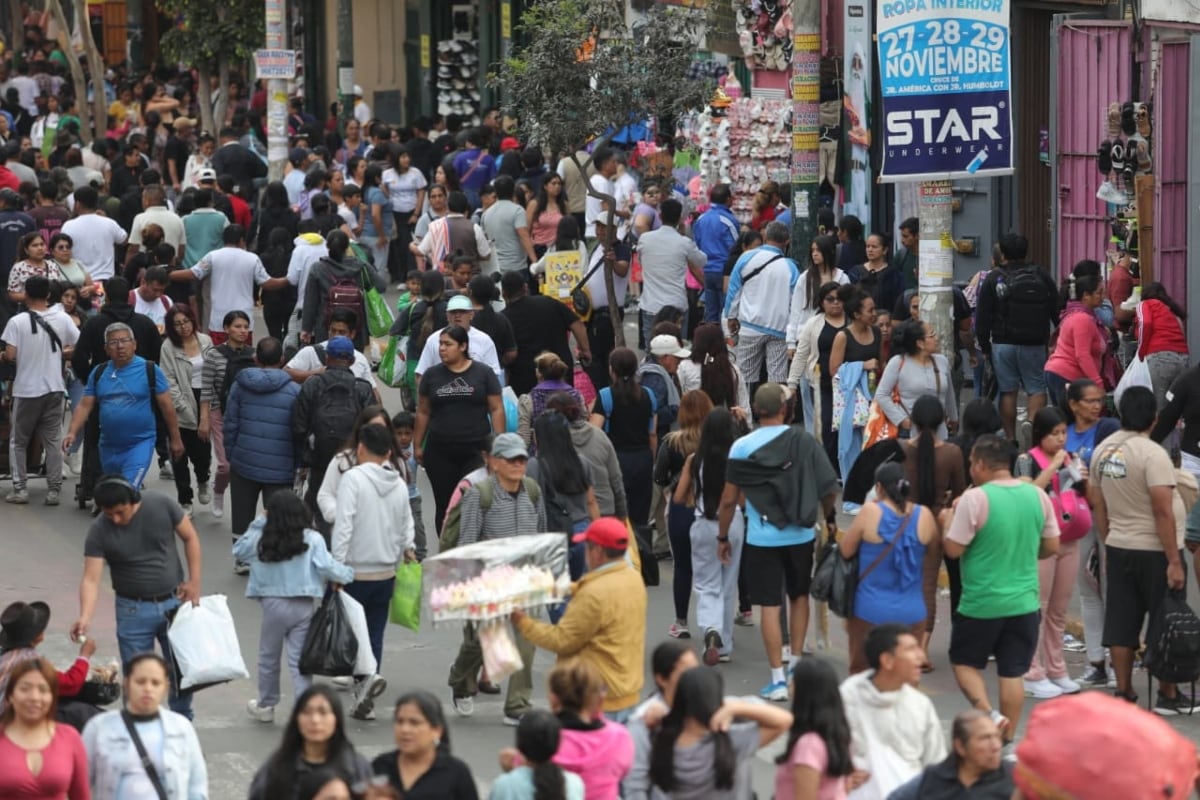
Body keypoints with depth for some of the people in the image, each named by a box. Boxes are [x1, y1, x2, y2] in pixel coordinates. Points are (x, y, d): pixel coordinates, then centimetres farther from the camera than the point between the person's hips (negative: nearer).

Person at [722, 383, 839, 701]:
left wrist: (722, 537, 10)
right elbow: (828, 486, -4)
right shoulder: (804, 442, -5)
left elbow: (728, 500, -4)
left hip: (762, 540, -2)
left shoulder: (742, 447, -7)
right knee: (799, 596, 22)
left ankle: (778, 679, 2)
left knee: (770, 606, 3)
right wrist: (829, 517, 16)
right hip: (801, 535, 2)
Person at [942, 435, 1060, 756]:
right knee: (1013, 672, 11)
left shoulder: (975, 499, -15)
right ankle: (1007, 742, 14)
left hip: (981, 603, -4)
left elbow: (953, 549, -12)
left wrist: (947, 523, 7)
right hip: (1024, 602, 4)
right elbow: (1051, 546, 8)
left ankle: (987, 713, -9)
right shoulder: (1037, 496, 0)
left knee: (964, 662, 13)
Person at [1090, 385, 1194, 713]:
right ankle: (1168, 695, 9)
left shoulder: (1103, 450, 3)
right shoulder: (1152, 454, -19)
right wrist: (1174, 561, -18)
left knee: (1121, 624, 9)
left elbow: (1097, 504, 10)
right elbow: (1163, 511, -21)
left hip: (1118, 549, 6)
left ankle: (1124, 692, 12)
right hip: (1154, 551, -6)